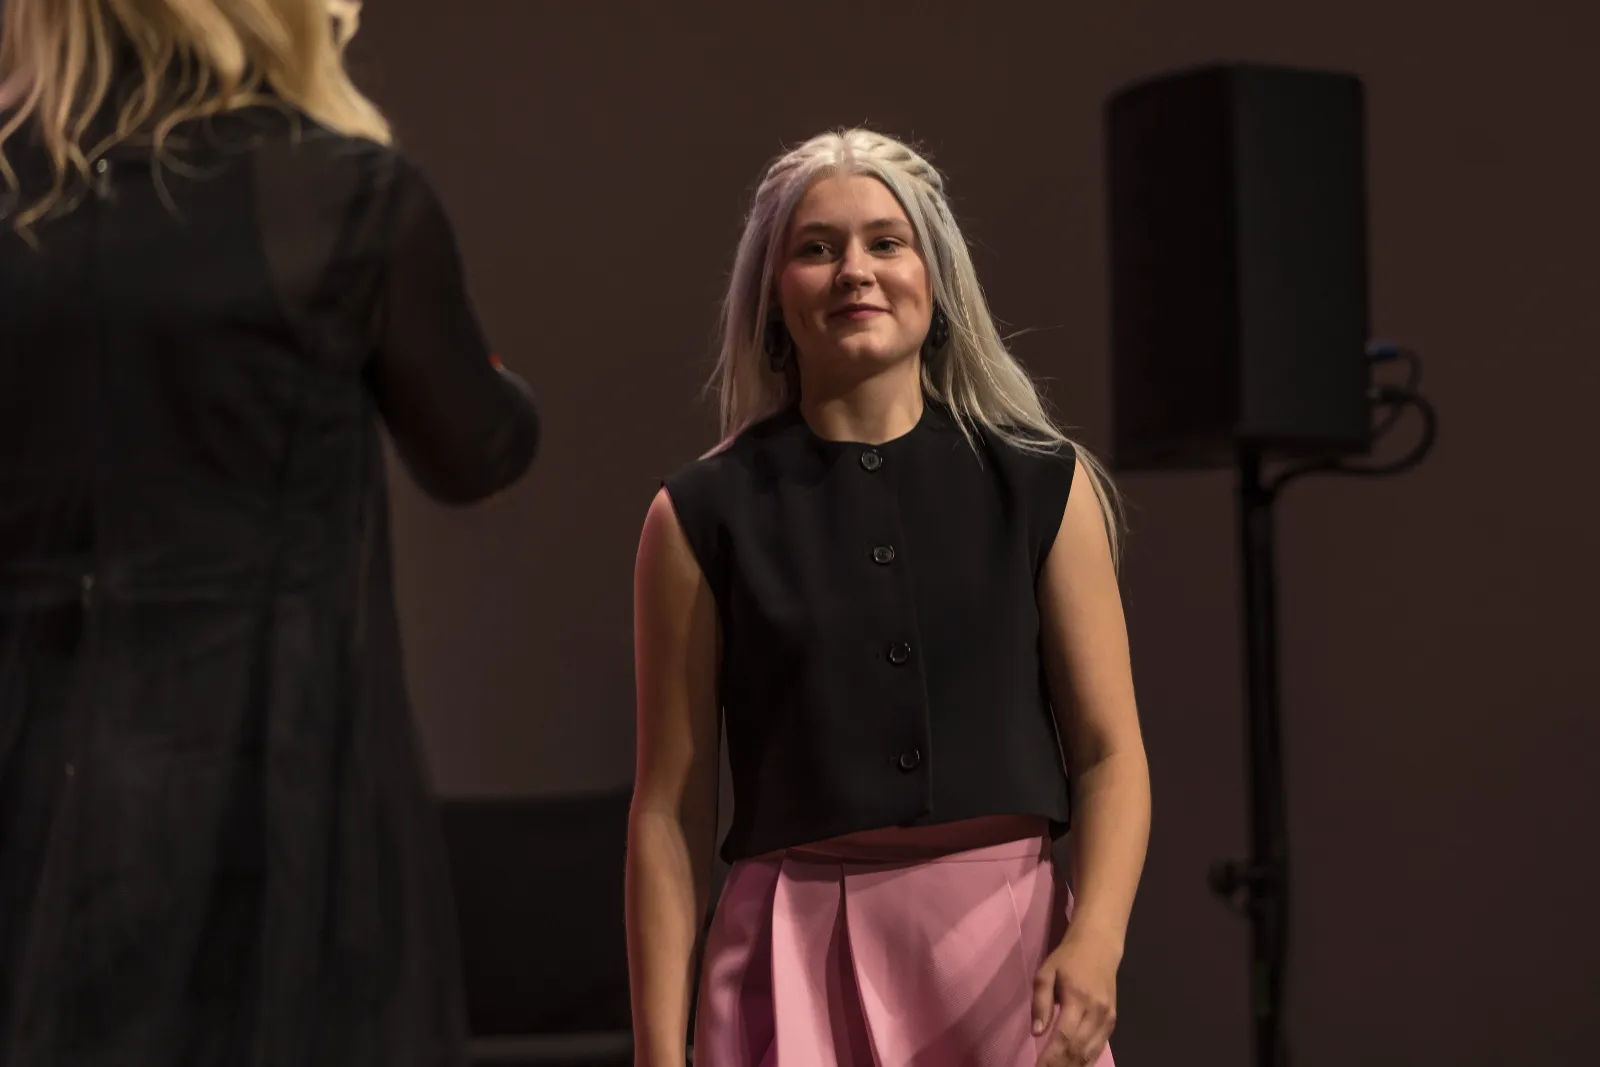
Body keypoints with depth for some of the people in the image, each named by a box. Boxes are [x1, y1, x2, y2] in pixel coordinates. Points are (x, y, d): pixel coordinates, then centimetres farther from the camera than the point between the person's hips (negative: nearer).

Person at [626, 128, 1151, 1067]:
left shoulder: (1044, 486, 6)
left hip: (1010, 950, 1)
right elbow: (670, 812, 2)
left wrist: (1094, 939, -12)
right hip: (800, 962, -1)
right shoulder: (703, 517, 3)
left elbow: (1110, 752, 4)